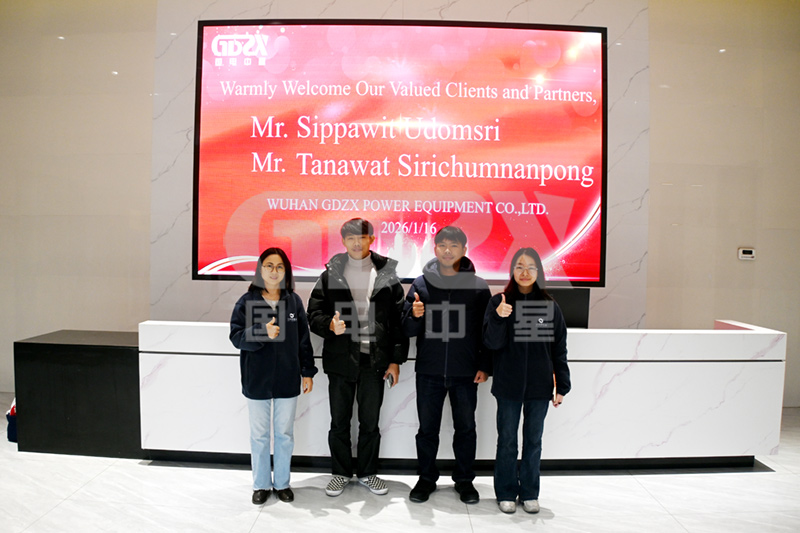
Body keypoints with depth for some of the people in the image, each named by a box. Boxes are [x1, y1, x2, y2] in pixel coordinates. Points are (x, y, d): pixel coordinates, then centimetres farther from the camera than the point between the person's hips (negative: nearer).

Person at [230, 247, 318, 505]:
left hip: (287, 380, 1)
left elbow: (303, 339, 4)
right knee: (259, 434, 12)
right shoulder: (247, 301, -5)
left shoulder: (294, 301, 0)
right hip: (257, 380, -1)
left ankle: (282, 483, 31)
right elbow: (236, 336, -7)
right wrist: (262, 333, -25)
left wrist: (307, 372, 4)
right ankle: (261, 484, 29)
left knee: (285, 434, 13)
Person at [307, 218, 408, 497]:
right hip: (340, 360, 0)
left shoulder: (388, 276, 3)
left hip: (375, 361, 0)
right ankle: (341, 472, 28)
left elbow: (399, 320, 3)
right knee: (339, 421, 10)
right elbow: (313, 314, 3)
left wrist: (396, 360, 0)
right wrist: (330, 325, -19)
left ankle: (368, 472, 28)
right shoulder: (330, 276, 3)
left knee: (370, 422, 10)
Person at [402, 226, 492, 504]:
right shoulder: (421, 284, 2)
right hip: (429, 371, 1)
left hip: (466, 373, 0)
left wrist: (484, 366, -1)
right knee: (427, 428, 10)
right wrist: (415, 316, -19)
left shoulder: (478, 286, 1)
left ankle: (464, 479, 29)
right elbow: (407, 330, 2)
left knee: (466, 428, 11)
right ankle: (426, 478, 28)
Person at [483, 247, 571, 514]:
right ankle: (506, 492, 24)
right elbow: (492, 343, -8)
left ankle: (529, 492, 28)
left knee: (533, 440, 13)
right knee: (507, 440, 9)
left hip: (540, 386, 2)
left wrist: (561, 386, 5)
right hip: (508, 385, -1)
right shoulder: (499, 302, -3)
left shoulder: (550, 306, 2)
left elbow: (559, 349, 6)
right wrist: (499, 318, -26)